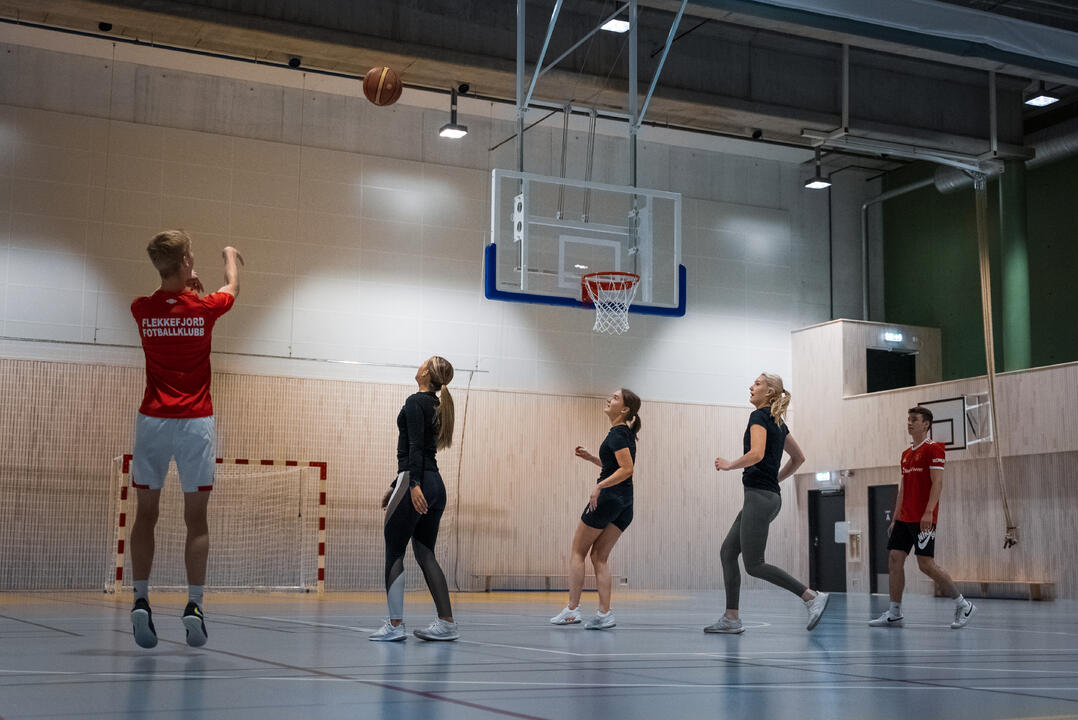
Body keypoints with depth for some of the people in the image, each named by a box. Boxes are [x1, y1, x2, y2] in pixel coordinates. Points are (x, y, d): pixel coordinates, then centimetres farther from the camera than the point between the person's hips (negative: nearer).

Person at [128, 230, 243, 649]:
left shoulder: (142, 311, -1)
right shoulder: (203, 308, -5)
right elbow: (232, 288, 19)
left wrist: (185, 285, 42)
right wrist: (231, 257, 39)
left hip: (153, 421, 2)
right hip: (196, 422, -2)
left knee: (145, 514, 7)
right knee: (196, 518, 2)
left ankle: (141, 600, 0)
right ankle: (194, 605, -2)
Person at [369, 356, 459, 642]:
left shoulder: (415, 402, -7)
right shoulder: (436, 406, 19)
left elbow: (415, 446, -18)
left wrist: (413, 484, -26)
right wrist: (395, 486, 29)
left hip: (416, 484, -9)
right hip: (436, 484, 9)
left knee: (394, 552, -3)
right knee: (425, 554, 9)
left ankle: (395, 624, -4)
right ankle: (446, 623, 3)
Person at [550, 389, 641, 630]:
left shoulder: (617, 434, -13)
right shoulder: (626, 433, 15)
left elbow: (627, 469, -24)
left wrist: (600, 486, -28)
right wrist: (590, 458, 20)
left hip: (608, 498, -9)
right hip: (625, 502, 9)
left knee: (577, 552, 2)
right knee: (600, 556, 10)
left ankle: (572, 610, 1)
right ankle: (604, 613, 2)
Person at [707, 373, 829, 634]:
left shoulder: (759, 416, -10)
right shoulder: (778, 422, 17)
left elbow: (756, 454, -25)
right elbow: (798, 457, 25)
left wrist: (729, 465, -10)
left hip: (759, 496, -10)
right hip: (770, 494, 10)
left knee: (754, 565, -7)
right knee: (728, 552, 9)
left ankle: (813, 597, -8)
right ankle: (731, 619, 8)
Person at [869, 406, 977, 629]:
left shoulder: (934, 449, -6)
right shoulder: (906, 454, 18)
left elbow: (937, 483, -14)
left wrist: (928, 512, -24)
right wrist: (895, 519, 18)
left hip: (923, 519, -8)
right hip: (904, 518, 8)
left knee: (926, 564, -10)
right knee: (894, 559, 1)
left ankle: (963, 605, 4)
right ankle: (894, 614, 5)